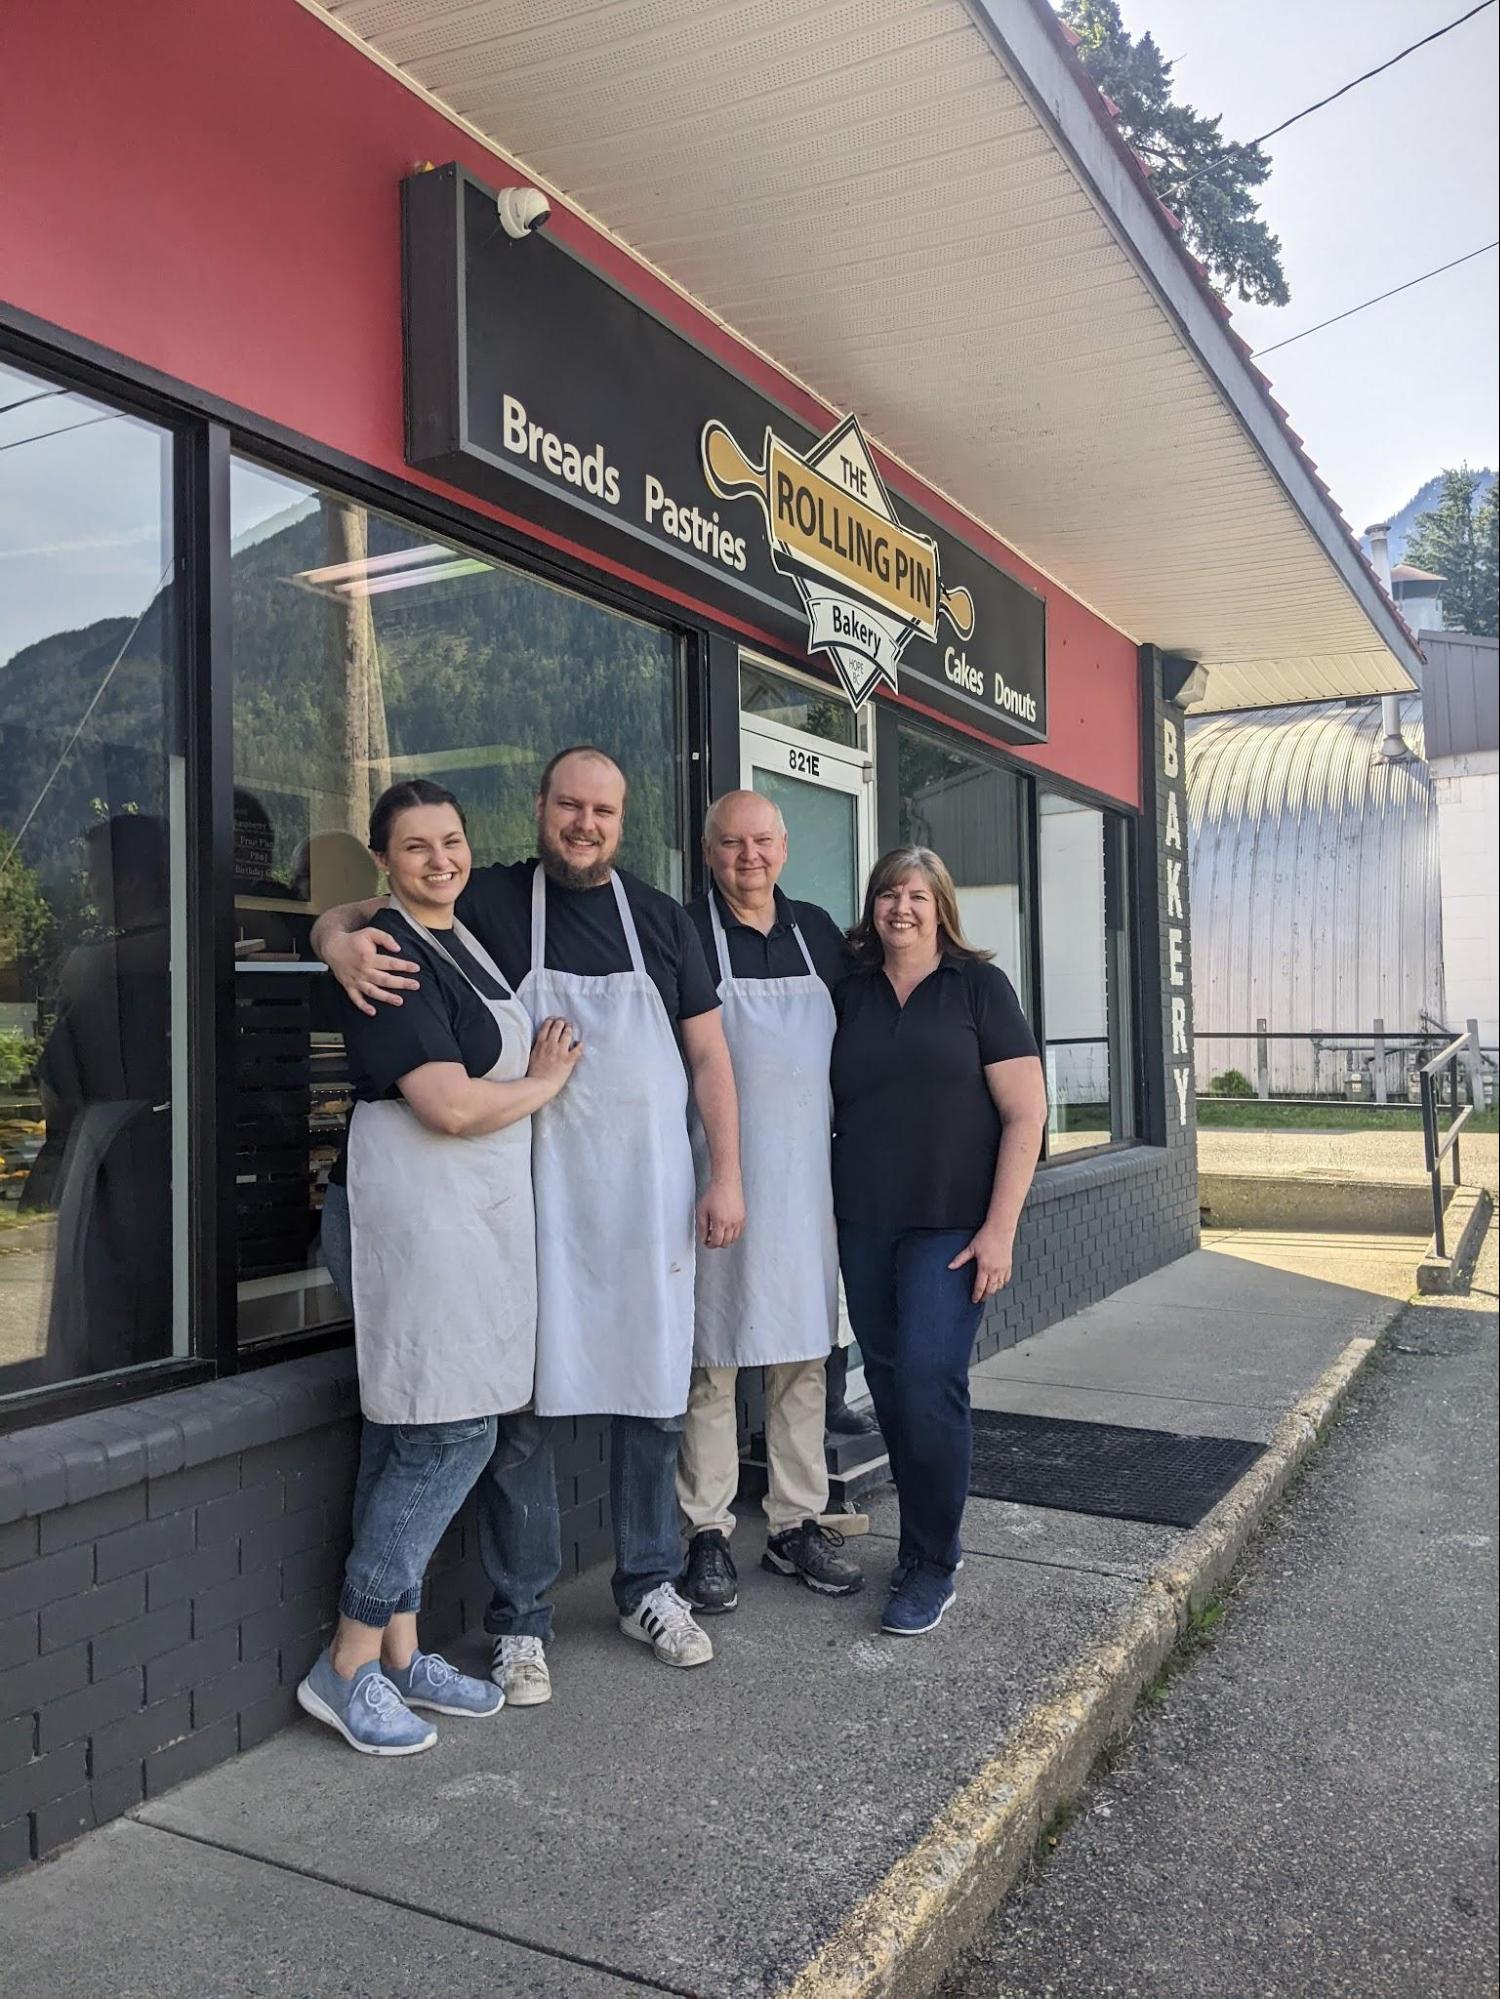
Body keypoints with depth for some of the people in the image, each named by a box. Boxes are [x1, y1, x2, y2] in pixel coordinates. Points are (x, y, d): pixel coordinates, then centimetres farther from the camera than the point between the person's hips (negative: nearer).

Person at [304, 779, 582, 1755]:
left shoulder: (469, 940, 16)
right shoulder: (388, 953, -13)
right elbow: (450, 1105, -19)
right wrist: (547, 1082, -3)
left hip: (471, 1213, 9)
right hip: (412, 1213, -9)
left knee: (411, 1437, 13)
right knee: (454, 1433, -7)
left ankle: (398, 1649, 23)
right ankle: (348, 1665, 7)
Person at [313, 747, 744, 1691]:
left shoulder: (663, 918, 9)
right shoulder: (489, 900, 1)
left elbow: (707, 1052, 9)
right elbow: (349, 916, 4)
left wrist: (727, 1174, 2)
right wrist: (342, 940, -21)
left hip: (648, 1200, 3)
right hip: (531, 1200, -2)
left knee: (656, 1399, 12)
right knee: (522, 1410, 4)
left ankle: (651, 1588, 32)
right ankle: (522, 1620, 20)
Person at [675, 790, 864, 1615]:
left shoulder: (818, 931, 12)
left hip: (806, 1181, 5)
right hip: (718, 1183, -5)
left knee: (804, 1356, 11)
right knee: (711, 1362, 2)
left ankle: (797, 1526, 24)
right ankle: (707, 1535, 15)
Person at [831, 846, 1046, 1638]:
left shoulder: (978, 986, -1)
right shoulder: (848, 994, 9)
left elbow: (1025, 1111, -5)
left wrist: (1000, 1228, -11)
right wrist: (826, 1218, 8)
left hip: (951, 1226, -4)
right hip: (864, 1225, 4)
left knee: (929, 1383, -9)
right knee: (889, 1386, 8)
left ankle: (932, 1566, 7)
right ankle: (927, 1539, 26)